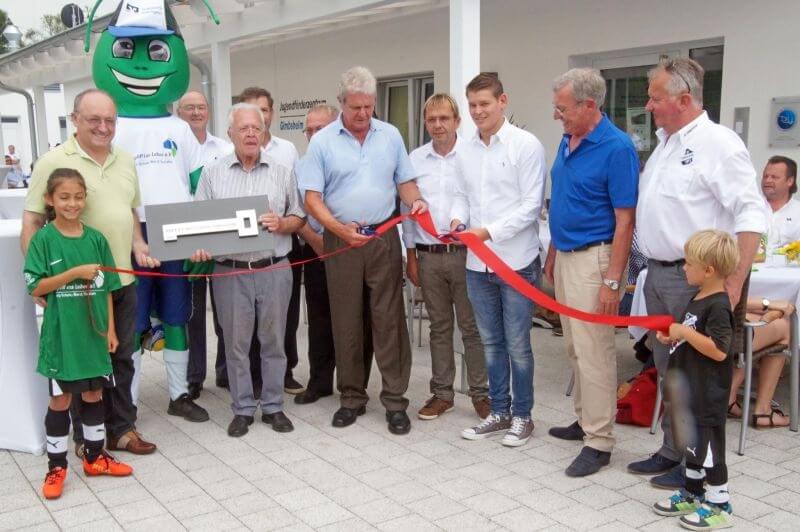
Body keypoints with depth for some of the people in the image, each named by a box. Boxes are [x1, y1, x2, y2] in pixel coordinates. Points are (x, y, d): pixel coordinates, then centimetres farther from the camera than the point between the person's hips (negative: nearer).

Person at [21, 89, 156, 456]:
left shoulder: (126, 161, 10)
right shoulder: (54, 162, -9)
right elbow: (32, 222, -9)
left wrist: (138, 244, 5)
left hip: (123, 280, 6)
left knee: (122, 359, 14)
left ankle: (122, 428, 27)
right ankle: (87, 437, 21)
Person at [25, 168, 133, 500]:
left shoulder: (96, 238, 2)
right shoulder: (44, 239, -7)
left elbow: (106, 289, 7)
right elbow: (36, 287, -11)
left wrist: (110, 328, 5)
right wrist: (76, 272, -19)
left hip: (93, 331, 4)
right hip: (61, 333, -3)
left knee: (94, 394, 14)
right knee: (61, 399, 5)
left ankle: (95, 456, 29)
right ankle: (56, 466, 18)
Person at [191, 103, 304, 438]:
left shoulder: (282, 172, 8)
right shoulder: (212, 173, 7)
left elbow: (299, 218, 9)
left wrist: (282, 224, -11)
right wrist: (199, 245, -13)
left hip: (274, 270, 0)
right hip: (230, 271, 0)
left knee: (273, 340, 8)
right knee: (236, 342, 7)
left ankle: (273, 406, 21)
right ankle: (242, 409, 19)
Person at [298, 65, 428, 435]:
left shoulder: (390, 135, 7)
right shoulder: (322, 141, -1)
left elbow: (404, 181, 13)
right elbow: (312, 197, -5)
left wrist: (415, 200, -10)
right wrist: (340, 228, -19)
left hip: (384, 239, 1)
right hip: (341, 241, -1)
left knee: (389, 320, 2)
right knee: (346, 322, 8)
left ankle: (395, 400, 10)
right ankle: (352, 398, 21)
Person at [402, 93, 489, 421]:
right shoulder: (415, 159, 7)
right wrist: (411, 257, 9)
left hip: (465, 253, -3)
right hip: (429, 255, 4)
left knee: (472, 327, 3)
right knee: (439, 327, 13)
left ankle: (481, 393, 14)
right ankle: (442, 393, 22)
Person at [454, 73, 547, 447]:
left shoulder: (526, 145, -8)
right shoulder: (465, 151, 9)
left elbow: (532, 204, -12)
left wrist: (489, 231, -18)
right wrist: (458, 218, -6)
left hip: (516, 261, -5)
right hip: (477, 263, 5)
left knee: (517, 344, 5)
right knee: (491, 342, 15)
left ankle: (522, 416, 20)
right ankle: (499, 412, 28)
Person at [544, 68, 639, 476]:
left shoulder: (616, 147, -15)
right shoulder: (567, 142, 9)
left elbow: (624, 220, -17)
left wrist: (612, 281, -20)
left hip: (593, 259, -8)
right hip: (565, 256, 9)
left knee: (594, 351, -4)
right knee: (575, 349, 16)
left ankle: (599, 442, 5)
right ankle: (585, 419, 30)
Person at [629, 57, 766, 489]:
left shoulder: (718, 143, -12)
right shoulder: (665, 143, 14)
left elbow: (751, 216, -17)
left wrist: (734, 284, -22)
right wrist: (649, 268, 18)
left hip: (697, 279, -8)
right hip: (659, 274, 8)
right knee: (669, 371, 16)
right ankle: (672, 452, 28)